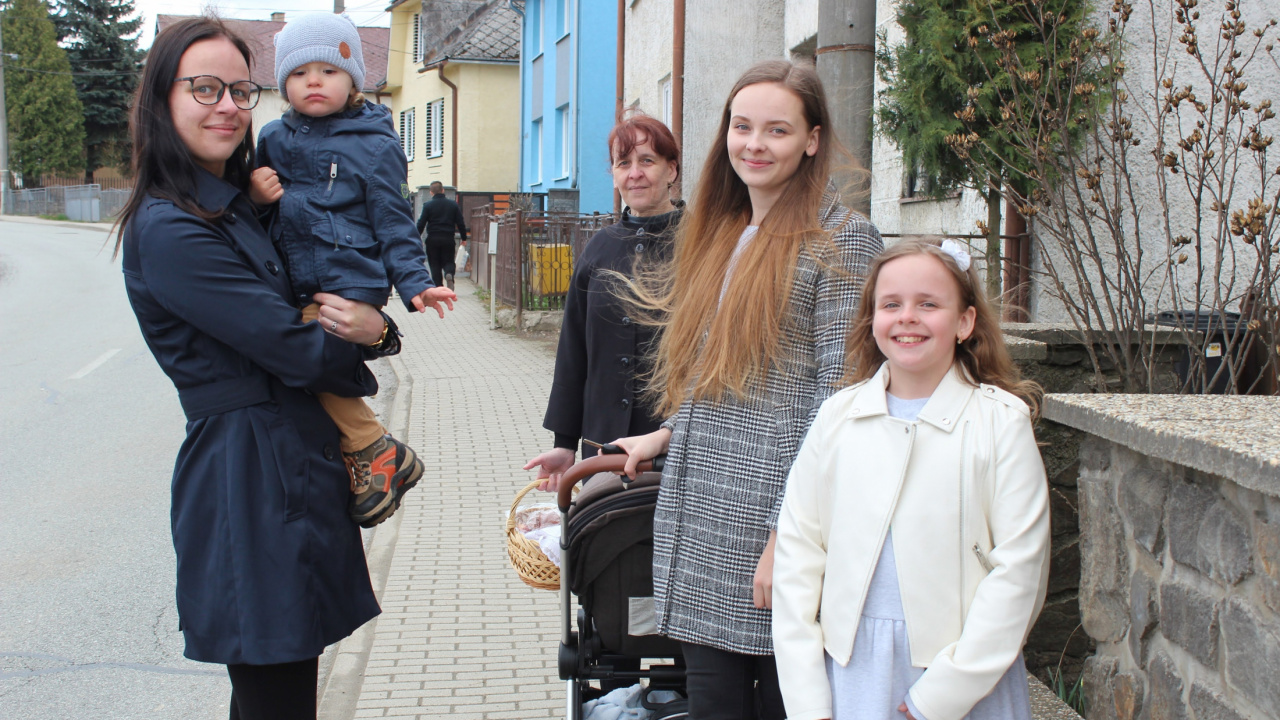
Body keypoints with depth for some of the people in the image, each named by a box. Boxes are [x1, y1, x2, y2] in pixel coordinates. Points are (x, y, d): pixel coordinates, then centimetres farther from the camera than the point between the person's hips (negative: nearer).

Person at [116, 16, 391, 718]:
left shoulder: (240, 208, 16)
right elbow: (296, 350, -19)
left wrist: (372, 327, -11)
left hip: (296, 469, 9)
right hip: (253, 482, -9)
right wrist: (365, 337, 1)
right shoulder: (169, 231, -15)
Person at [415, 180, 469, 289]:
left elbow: (421, 224, -4)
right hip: (448, 238, 2)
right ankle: (449, 274, -22)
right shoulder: (453, 205, 5)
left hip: (432, 240, -2)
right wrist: (464, 238, 15)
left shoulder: (428, 205, -3)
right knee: (448, 261, 11)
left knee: (435, 265, 6)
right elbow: (461, 223, 6)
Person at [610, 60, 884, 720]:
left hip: (776, 517, -7)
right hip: (700, 517, 7)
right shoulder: (720, 235, 17)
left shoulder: (841, 239, -7)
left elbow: (839, 399, -13)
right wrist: (668, 436, 16)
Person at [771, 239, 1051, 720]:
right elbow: (797, 556, 2)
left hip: (967, 680, -2)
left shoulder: (1000, 420, -5)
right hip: (852, 670, 2)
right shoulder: (837, 416, 4)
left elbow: (1018, 568, -9)